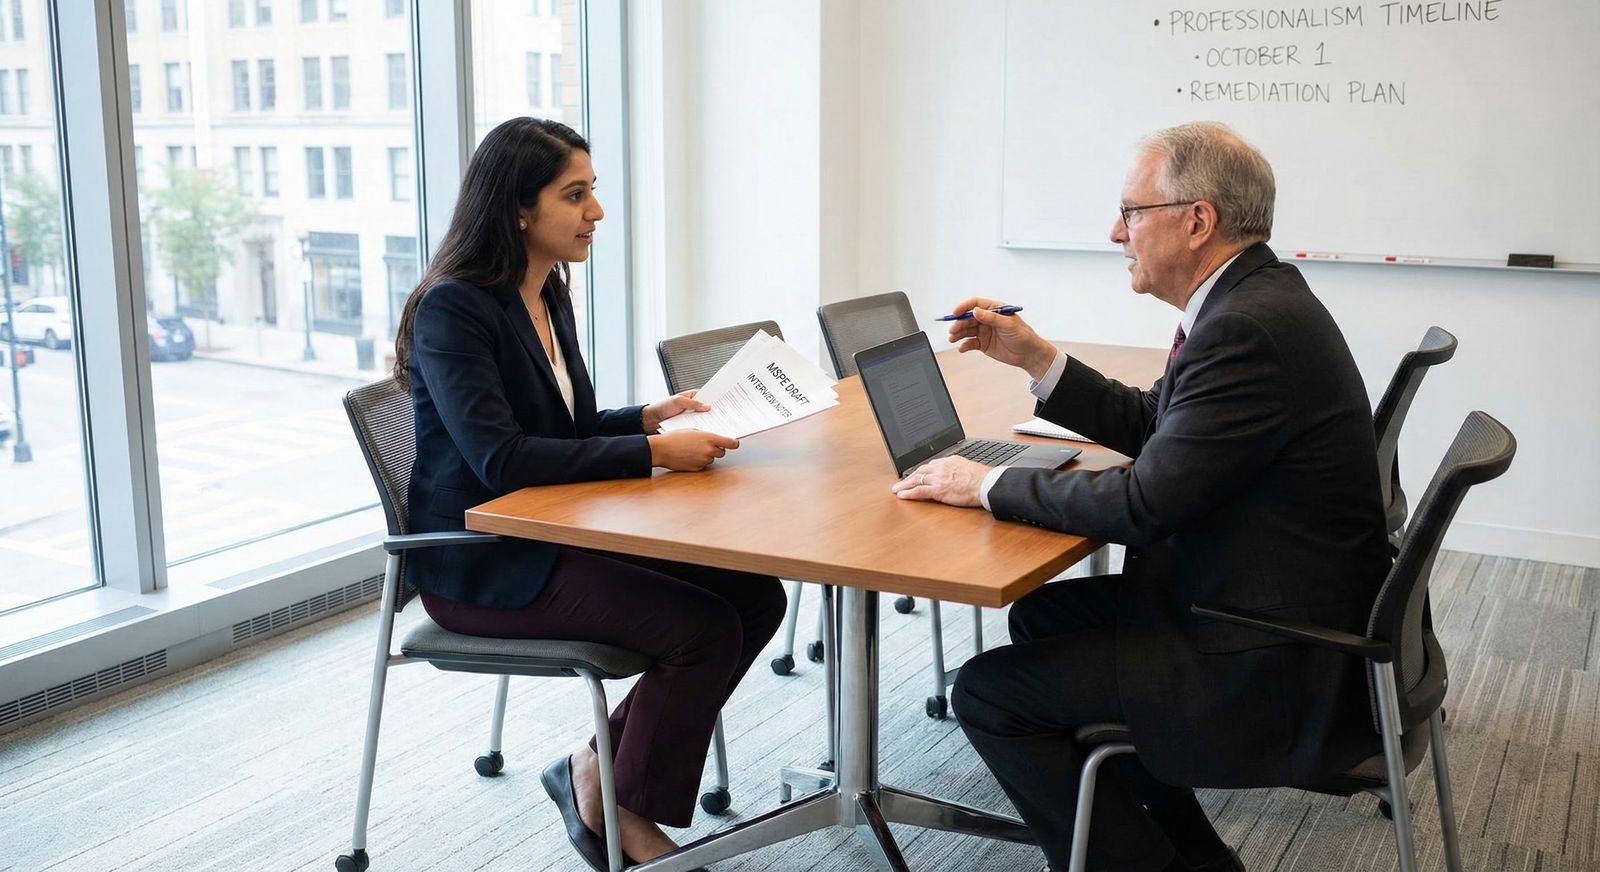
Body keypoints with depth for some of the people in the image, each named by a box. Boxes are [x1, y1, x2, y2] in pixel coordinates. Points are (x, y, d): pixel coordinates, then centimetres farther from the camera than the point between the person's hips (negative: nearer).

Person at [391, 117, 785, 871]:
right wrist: (653, 452, -28)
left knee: (755, 594, -5)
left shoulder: (549, 295, 10)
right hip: (481, 562, -9)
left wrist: (648, 416, 1)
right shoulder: (452, 308, -17)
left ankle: (596, 770, 6)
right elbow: (500, 459, -27)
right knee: (703, 626, -20)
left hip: (554, 532, 9)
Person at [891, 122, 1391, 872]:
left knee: (990, 692, -8)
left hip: (1277, 668, -10)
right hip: (1276, 608, 10)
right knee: (1042, 615, 21)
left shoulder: (1251, 328, -24)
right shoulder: (1255, 300, 7)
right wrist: (1033, 357, 11)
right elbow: (1150, 427, 18)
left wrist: (987, 486, -14)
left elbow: (1144, 502, -26)